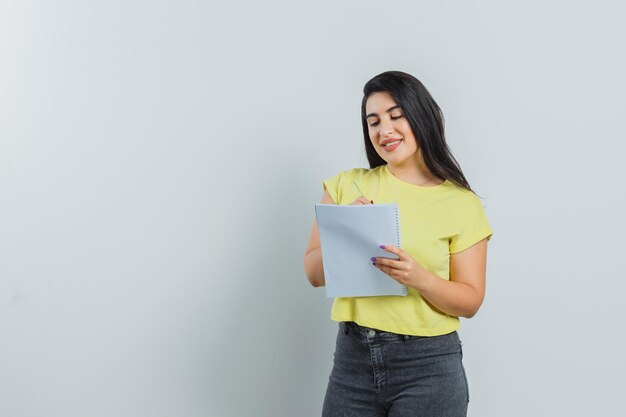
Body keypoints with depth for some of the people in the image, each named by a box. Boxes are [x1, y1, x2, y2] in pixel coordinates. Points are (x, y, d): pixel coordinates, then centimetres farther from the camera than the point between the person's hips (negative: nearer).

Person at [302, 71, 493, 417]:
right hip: (353, 358, 2)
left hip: (428, 365, -2)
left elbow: (470, 301, -3)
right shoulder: (346, 185, 3)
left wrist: (419, 278, -21)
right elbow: (314, 273, 2)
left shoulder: (462, 203, -4)